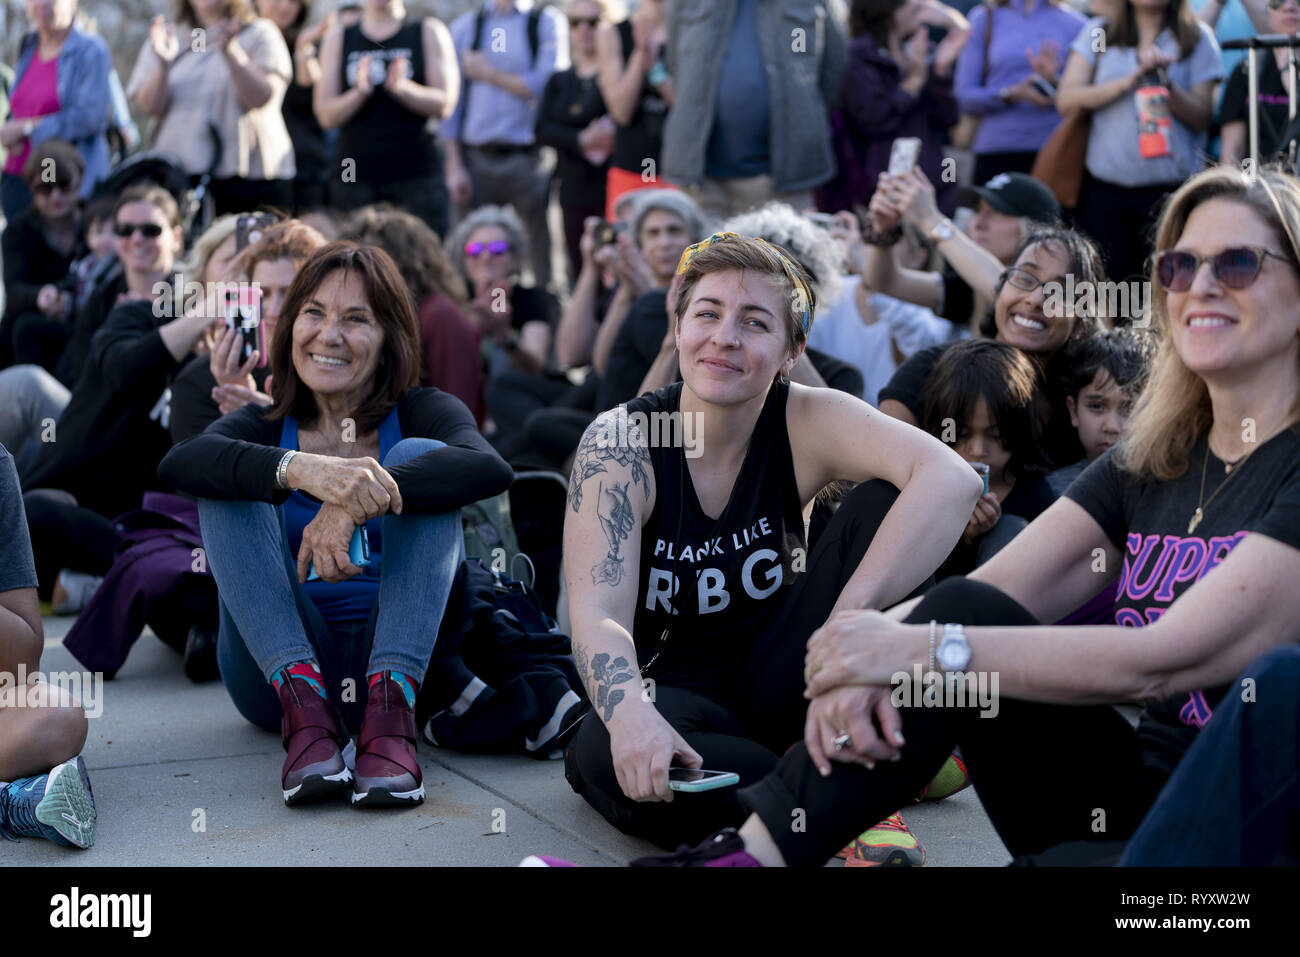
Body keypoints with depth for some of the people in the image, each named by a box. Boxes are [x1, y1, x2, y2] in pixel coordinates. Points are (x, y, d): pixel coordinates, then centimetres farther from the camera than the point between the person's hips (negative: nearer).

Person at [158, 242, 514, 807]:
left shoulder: (420, 414, 6)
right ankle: (305, 706, -34)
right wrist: (302, 470, -34)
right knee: (230, 488, -15)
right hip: (280, 668, 1)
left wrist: (359, 501, -33)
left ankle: (391, 708, -35)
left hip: (398, 658, -1)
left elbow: (490, 469, -19)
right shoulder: (264, 429, 9)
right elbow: (177, 464, -16)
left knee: (417, 456, -17)